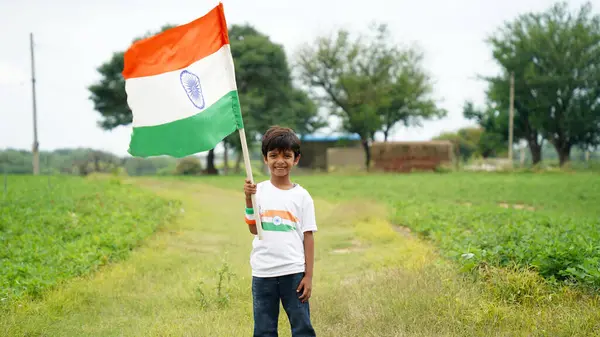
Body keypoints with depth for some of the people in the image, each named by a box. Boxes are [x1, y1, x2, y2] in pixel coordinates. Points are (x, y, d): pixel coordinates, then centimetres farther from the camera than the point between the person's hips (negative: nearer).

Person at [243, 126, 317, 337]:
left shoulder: (302, 196, 0)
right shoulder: (259, 191, 2)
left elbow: (308, 237, 0)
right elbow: (254, 230, -4)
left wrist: (308, 275, -3)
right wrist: (249, 199, -14)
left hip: (293, 272, -1)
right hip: (263, 272, 1)